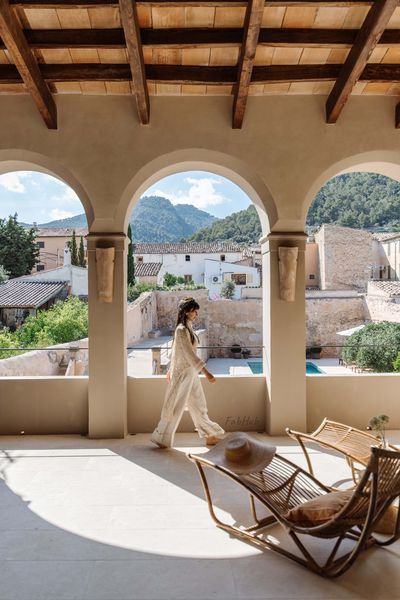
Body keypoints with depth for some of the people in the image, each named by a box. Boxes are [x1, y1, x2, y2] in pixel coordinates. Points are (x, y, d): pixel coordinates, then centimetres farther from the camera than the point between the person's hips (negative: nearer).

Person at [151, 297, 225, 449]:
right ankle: (161, 438, 19)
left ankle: (211, 435, 24)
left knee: (198, 405, 15)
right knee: (176, 406, 3)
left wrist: (171, 369, 24)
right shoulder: (182, 330, -19)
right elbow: (189, 354, -24)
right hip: (183, 372, -9)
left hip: (191, 373, 9)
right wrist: (206, 372, -26)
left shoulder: (187, 328, 10)